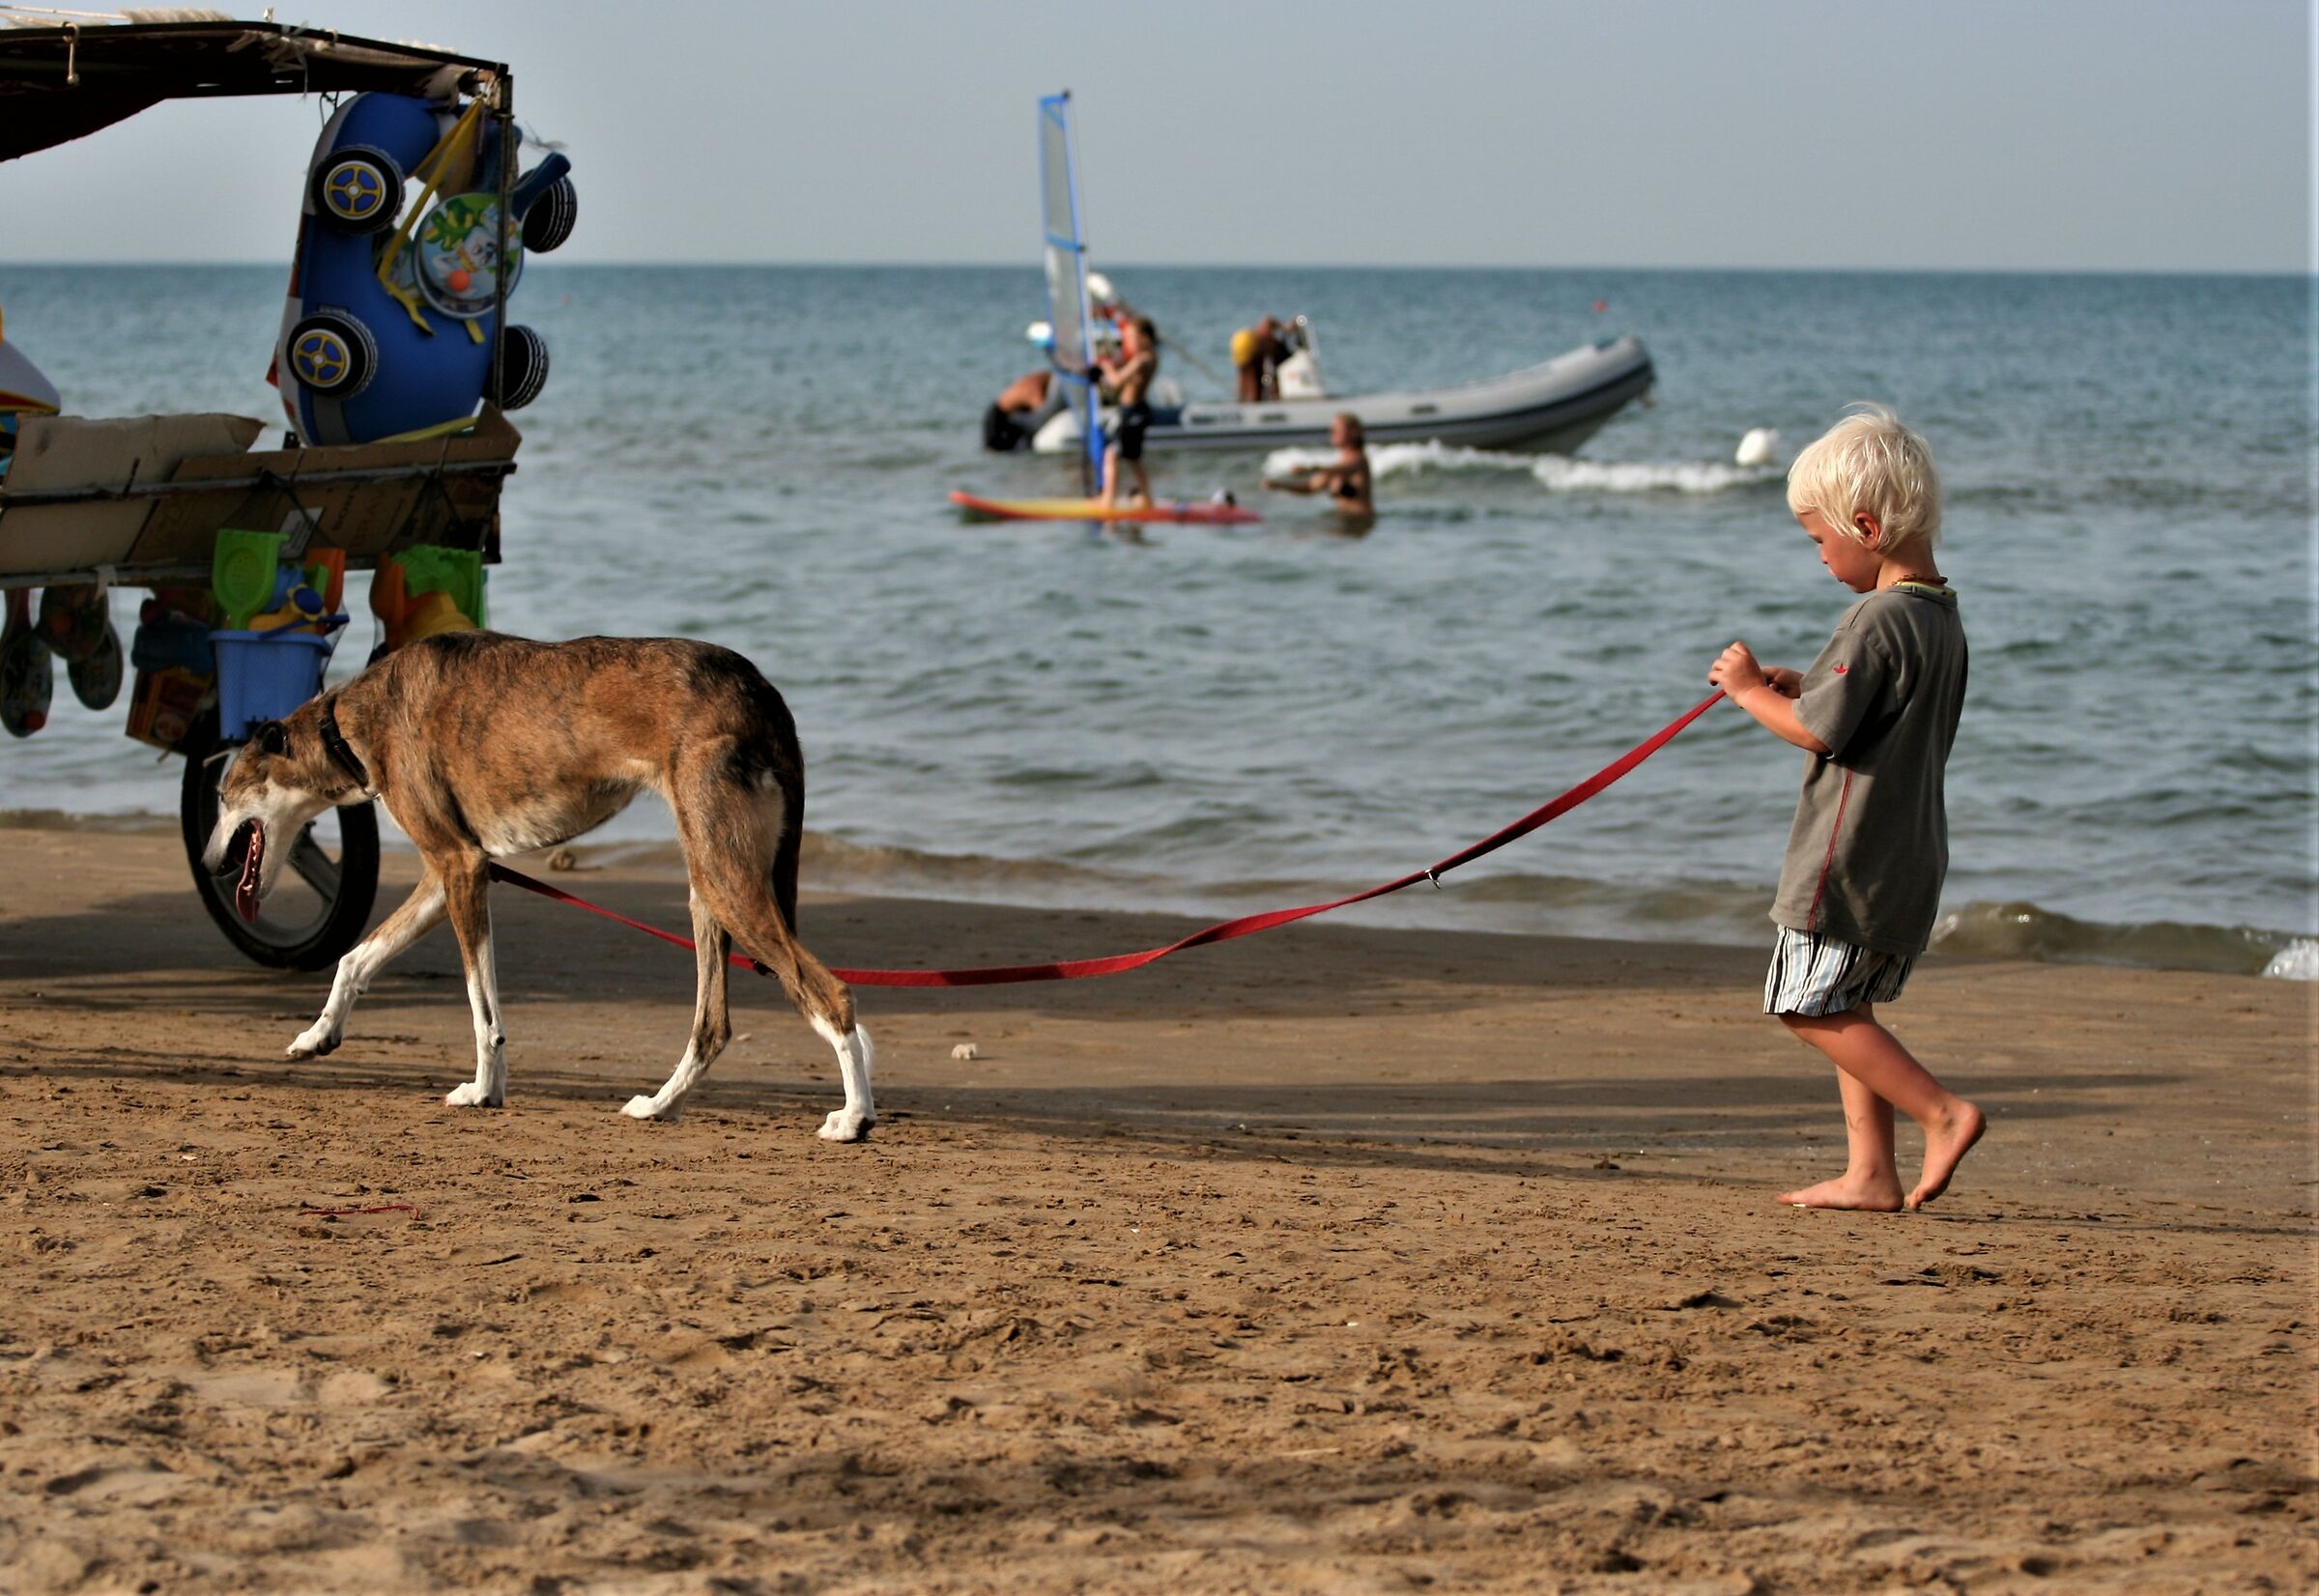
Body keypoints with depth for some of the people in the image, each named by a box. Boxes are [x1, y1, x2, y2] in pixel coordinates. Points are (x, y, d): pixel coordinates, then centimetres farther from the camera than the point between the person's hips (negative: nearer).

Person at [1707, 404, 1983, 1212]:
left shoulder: (1878, 621, -19)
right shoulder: (1941, 615, 11)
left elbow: (1818, 731, -22)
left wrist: (1751, 690, -6)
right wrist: (1803, 688, 12)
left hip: (1853, 858, -10)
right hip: (1909, 855, 10)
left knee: (1811, 1006, -4)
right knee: (1844, 1009, 14)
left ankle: (1942, 1113, -9)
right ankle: (1869, 1171, 11)